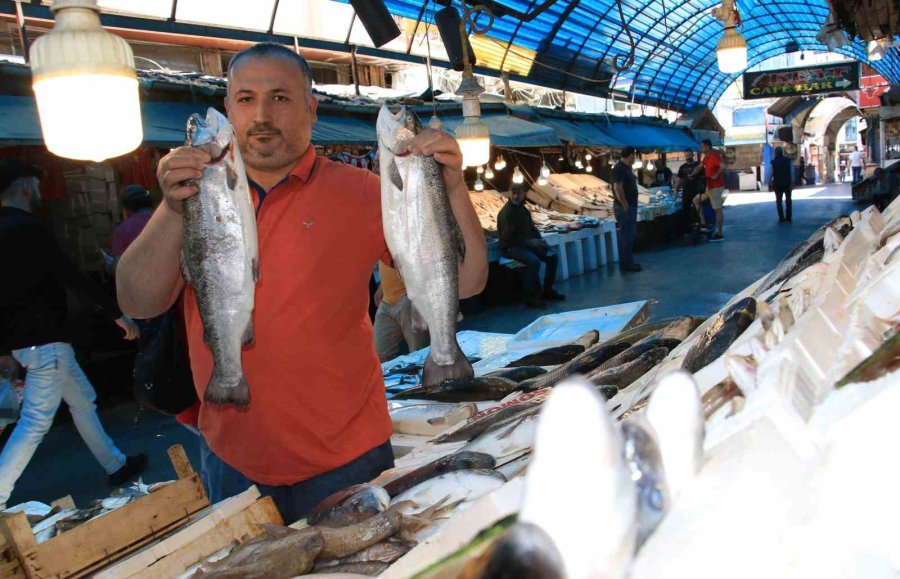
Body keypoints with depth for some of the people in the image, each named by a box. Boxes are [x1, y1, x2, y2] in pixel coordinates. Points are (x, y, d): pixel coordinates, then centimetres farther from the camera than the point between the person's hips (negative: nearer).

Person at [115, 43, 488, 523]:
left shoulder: (358, 192, -8)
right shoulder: (198, 193, 0)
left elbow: (463, 283, -11)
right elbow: (137, 303, -11)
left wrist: (452, 190, -27)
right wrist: (174, 210, -25)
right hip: (230, 459, 3)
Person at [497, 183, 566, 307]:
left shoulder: (523, 210, 12)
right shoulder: (505, 213, -15)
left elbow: (532, 228, 17)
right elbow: (509, 237, -22)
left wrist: (540, 240, -2)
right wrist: (529, 242, -26)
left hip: (528, 244, 9)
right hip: (511, 248, -9)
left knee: (552, 257, 0)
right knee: (534, 261, -33)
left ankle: (547, 290, 11)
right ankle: (531, 297, -24)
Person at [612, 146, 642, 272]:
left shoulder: (627, 167, 15)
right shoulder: (619, 168, -16)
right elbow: (618, 188, -23)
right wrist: (625, 205, -22)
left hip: (631, 206, 10)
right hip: (624, 207, -10)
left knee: (629, 235, 14)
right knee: (626, 236, -6)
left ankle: (627, 262, 21)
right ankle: (626, 264, -1)